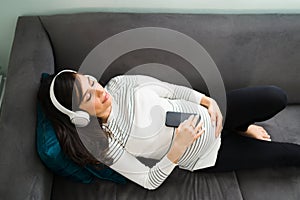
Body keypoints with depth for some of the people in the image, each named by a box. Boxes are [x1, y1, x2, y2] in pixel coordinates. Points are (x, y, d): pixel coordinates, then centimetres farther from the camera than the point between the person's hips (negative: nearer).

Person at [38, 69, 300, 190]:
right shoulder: (104, 145, -22)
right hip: (205, 156, -3)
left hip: (208, 112, 4)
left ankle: (239, 128, 20)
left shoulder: (119, 83, -11)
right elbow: (149, 181, -17)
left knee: (277, 97, -3)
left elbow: (172, 89, -1)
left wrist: (208, 101, -13)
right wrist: (177, 148, -30)